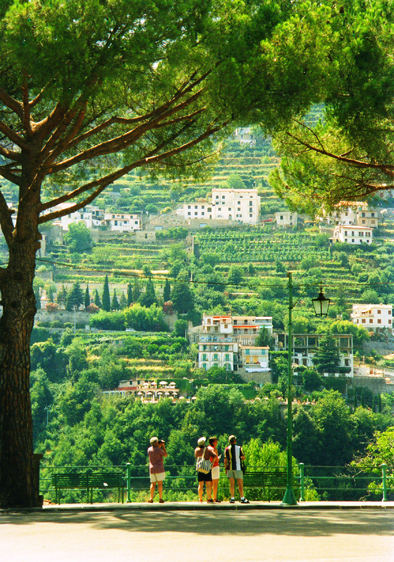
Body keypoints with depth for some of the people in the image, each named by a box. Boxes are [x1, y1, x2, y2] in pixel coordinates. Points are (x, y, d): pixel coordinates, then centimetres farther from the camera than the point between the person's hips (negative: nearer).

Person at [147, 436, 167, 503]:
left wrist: (159, 446, 23)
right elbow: (165, 455, 1)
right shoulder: (158, 449, -11)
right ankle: (160, 499, -4)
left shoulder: (149, 449, 6)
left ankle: (151, 498, 1)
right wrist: (163, 447, 8)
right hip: (159, 468, -5)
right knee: (160, 483, -2)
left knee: (153, 484, 9)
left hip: (152, 469, 5)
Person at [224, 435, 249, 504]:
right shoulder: (239, 448, -4)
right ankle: (242, 498, -5)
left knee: (232, 484, 4)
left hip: (230, 468, 2)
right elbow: (243, 458, -2)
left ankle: (232, 498, 1)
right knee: (240, 483, -1)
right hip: (238, 468, -2)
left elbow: (225, 460, 0)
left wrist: (226, 468, 8)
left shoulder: (227, 449, 1)